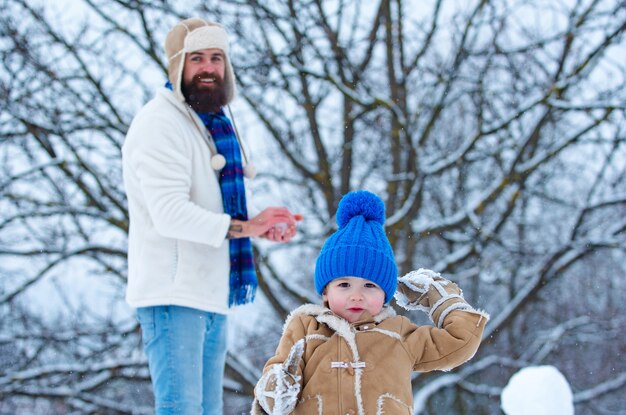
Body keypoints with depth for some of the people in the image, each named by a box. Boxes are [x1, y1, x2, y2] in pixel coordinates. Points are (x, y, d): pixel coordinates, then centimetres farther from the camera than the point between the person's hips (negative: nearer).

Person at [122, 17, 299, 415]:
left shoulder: (214, 124, 18)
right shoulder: (159, 124, -13)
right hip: (174, 293, -9)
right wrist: (242, 226, -29)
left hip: (212, 293, 9)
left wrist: (262, 221, 0)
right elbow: (169, 213, -23)